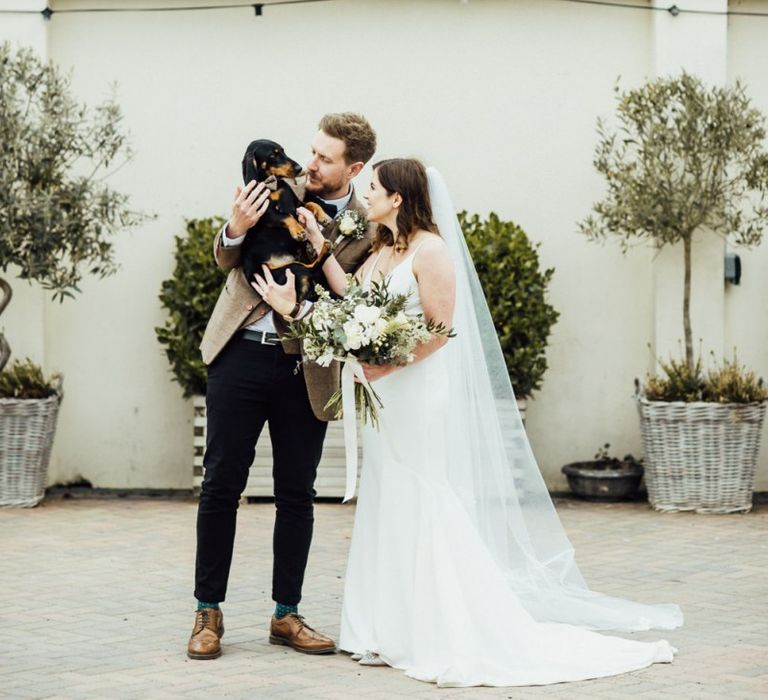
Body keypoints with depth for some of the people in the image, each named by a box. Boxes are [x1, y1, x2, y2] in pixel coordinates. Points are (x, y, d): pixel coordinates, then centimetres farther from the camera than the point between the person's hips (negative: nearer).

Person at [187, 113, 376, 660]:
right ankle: (209, 613, 11)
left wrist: (297, 310, -24)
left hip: (305, 368, 0)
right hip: (242, 354, 1)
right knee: (222, 484, 2)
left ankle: (286, 615, 18)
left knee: (297, 493, 6)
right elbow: (226, 261, 8)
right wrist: (238, 230, -14)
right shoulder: (279, 187, 1)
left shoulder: (367, 229, -3)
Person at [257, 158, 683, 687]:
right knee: (388, 507, 8)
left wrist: (388, 364, -20)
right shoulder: (381, 251, 14)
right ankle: (397, 631, 13)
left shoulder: (431, 250, -11)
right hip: (384, 396, 8)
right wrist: (319, 245, 3)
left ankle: (451, 637, -1)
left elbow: (440, 328, -15)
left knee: (424, 507, -7)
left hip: (420, 392, -8)